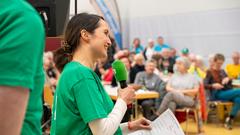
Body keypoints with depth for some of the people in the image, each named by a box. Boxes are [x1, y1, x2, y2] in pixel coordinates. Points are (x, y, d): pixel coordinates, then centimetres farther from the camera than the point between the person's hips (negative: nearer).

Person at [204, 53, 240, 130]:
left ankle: (230, 119, -31)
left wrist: (228, 79, -2)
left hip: (226, 93, 5)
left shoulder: (222, 71, 22)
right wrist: (213, 85, -26)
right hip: (217, 95, -5)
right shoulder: (209, 72, 5)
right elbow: (205, 85, -7)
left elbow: (229, 84, 21)